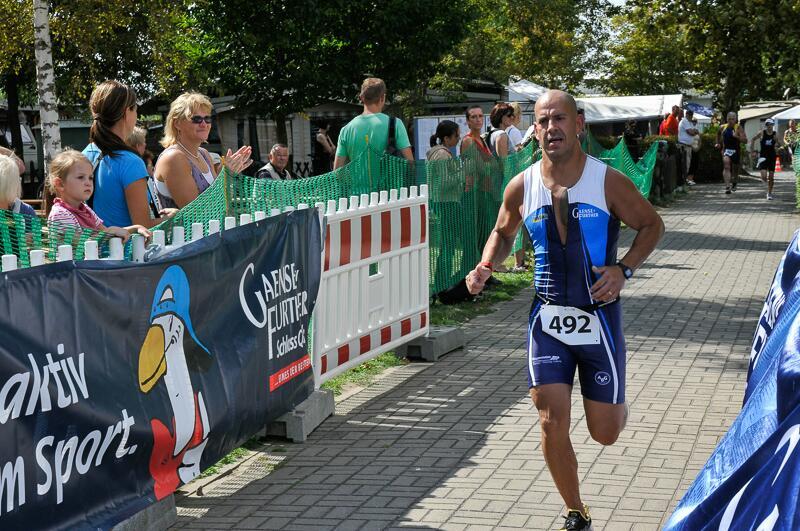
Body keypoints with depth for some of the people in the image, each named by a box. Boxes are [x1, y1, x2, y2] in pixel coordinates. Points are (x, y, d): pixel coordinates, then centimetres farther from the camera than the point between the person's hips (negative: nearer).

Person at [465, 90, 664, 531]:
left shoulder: (607, 181, -10)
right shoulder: (521, 187, -2)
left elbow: (651, 225, 2)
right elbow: (503, 232, 16)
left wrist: (624, 269, -13)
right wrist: (484, 268, -4)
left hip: (599, 316, -2)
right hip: (547, 319, 2)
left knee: (604, 433, 5)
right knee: (551, 424, -5)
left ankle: (614, 404, 45)